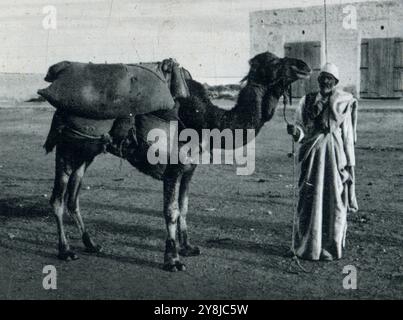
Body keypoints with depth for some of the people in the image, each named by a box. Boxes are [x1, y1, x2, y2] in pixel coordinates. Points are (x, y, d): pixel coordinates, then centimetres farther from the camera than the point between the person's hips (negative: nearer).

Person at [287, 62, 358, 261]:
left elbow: (348, 136, 4)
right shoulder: (307, 101, 7)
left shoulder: (344, 103, 3)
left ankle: (332, 247, 12)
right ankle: (307, 246, 11)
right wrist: (295, 131, -19)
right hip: (312, 155, 1)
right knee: (309, 200, 1)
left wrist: (350, 163, 2)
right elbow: (301, 127, 5)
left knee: (334, 200, 0)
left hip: (335, 155, -1)